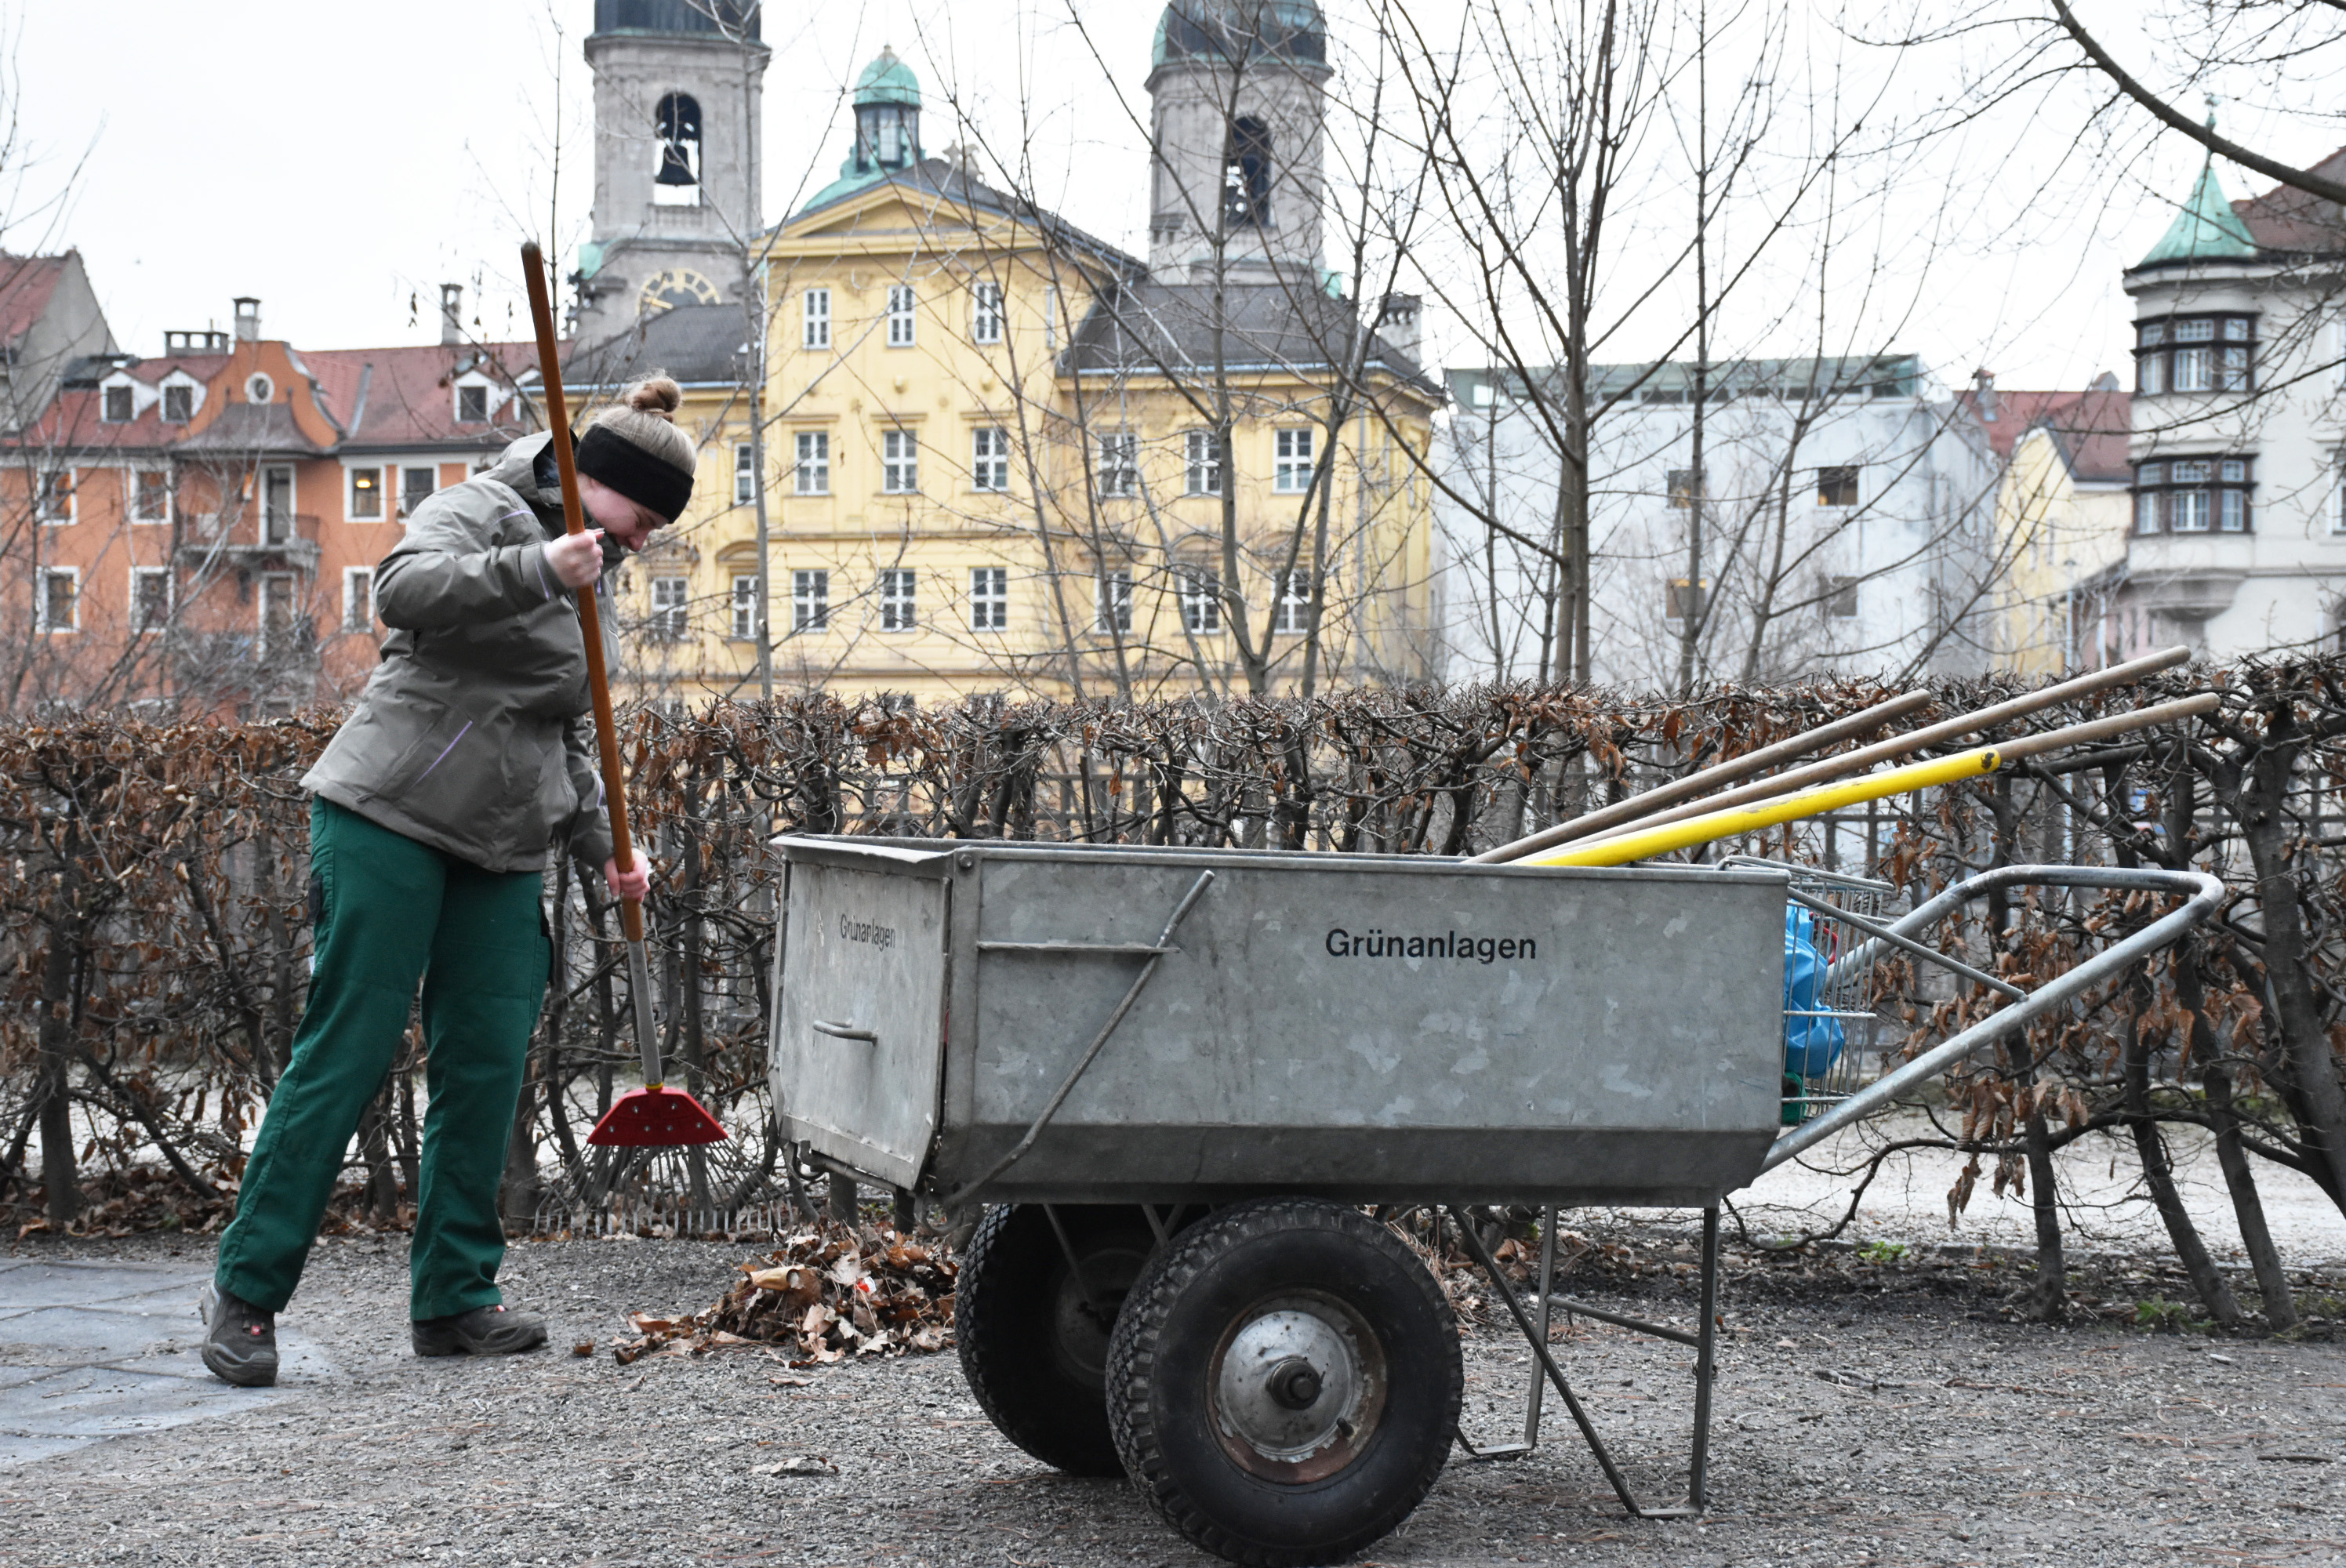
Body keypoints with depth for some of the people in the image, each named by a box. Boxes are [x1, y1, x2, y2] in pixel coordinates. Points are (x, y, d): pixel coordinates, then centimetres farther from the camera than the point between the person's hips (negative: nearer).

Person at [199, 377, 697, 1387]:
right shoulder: (480, 511, -2)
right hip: (387, 819, -8)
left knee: (487, 1068, 3)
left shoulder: (586, 583, 21)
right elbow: (404, 589, -24)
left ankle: (453, 1297, 12)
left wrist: (602, 846, 13)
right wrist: (535, 569, -34)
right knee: (349, 1050, -8)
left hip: (500, 851, 8)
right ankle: (246, 1287, -1)